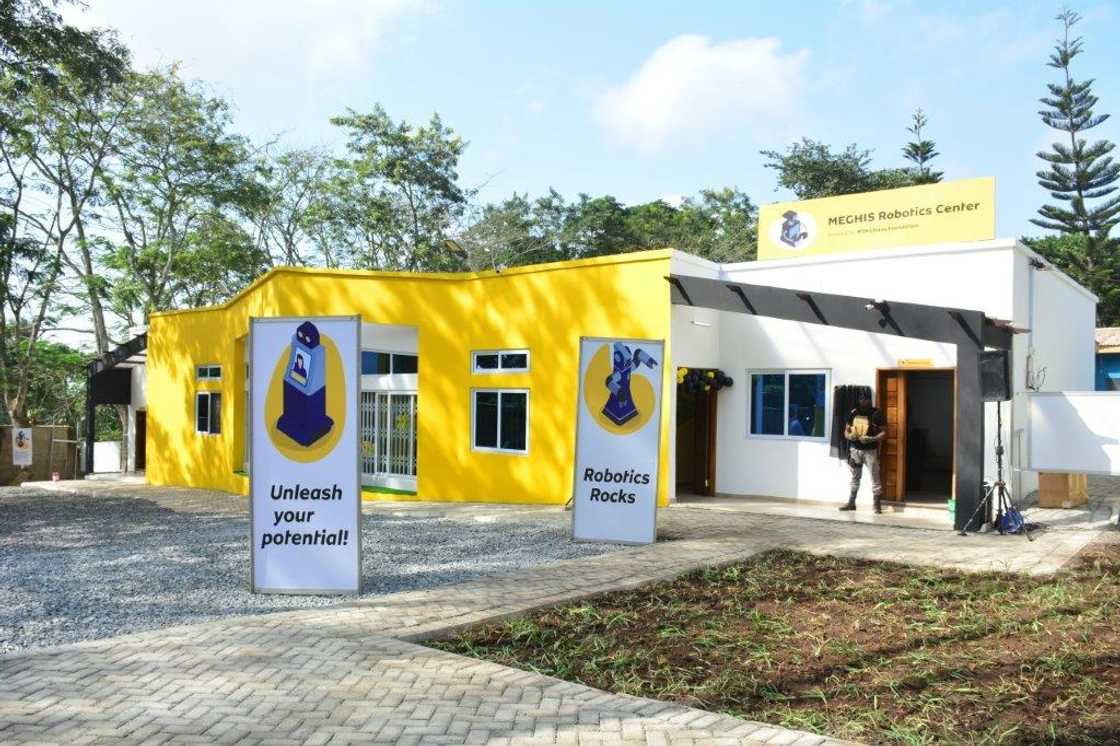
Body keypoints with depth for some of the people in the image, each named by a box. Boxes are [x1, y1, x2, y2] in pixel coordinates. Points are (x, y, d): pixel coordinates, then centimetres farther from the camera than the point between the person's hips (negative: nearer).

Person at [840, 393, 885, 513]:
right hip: (855, 449, 4)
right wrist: (849, 436, -13)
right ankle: (851, 503, 22)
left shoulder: (876, 414, -8)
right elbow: (846, 430, 10)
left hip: (870, 451, -4)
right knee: (855, 477, 14)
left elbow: (884, 432, -8)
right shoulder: (853, 413, 4)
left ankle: (877, 505, 1)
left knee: (875, 478, -4)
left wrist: (872, 439, -24)